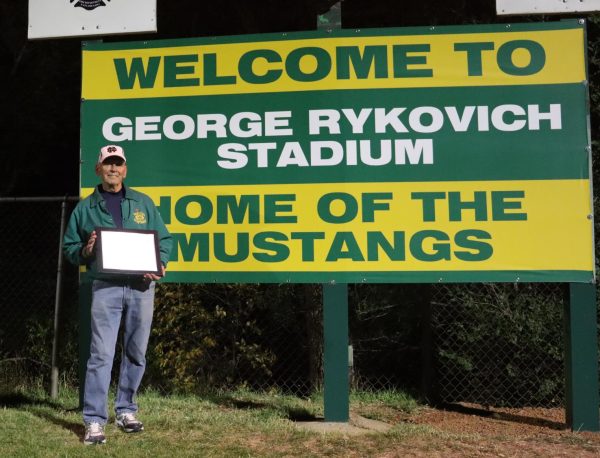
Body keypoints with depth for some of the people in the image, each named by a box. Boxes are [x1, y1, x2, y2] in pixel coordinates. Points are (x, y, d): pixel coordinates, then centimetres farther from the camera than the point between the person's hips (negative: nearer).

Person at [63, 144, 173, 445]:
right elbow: (69, 248, 11)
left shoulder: (143, 203, 11)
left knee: (136, 353, 9)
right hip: (105, 287, -2)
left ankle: (126, 411, 25)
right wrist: (85, 251, -10)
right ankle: (95, 421, -2)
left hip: (141, 287, 2)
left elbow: (165, 239, 12)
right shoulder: (85, 208, 8)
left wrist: (160, 265, -5)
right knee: (101, 354, -8)